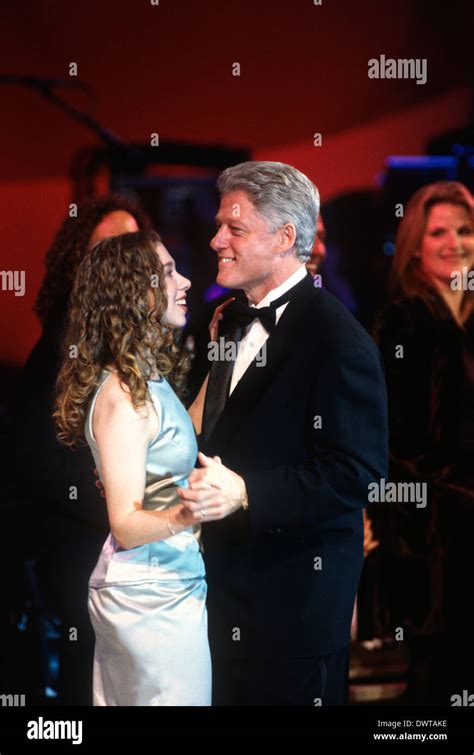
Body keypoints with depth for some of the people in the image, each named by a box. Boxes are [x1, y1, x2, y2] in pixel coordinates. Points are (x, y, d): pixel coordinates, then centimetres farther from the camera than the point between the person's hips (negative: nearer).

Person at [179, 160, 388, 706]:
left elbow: (356, 472, -22)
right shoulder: (235, 322, 11)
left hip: (295, 595, -8)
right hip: (228, 577, 8)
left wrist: (244, 493, -28)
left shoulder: (337, 338, -18)